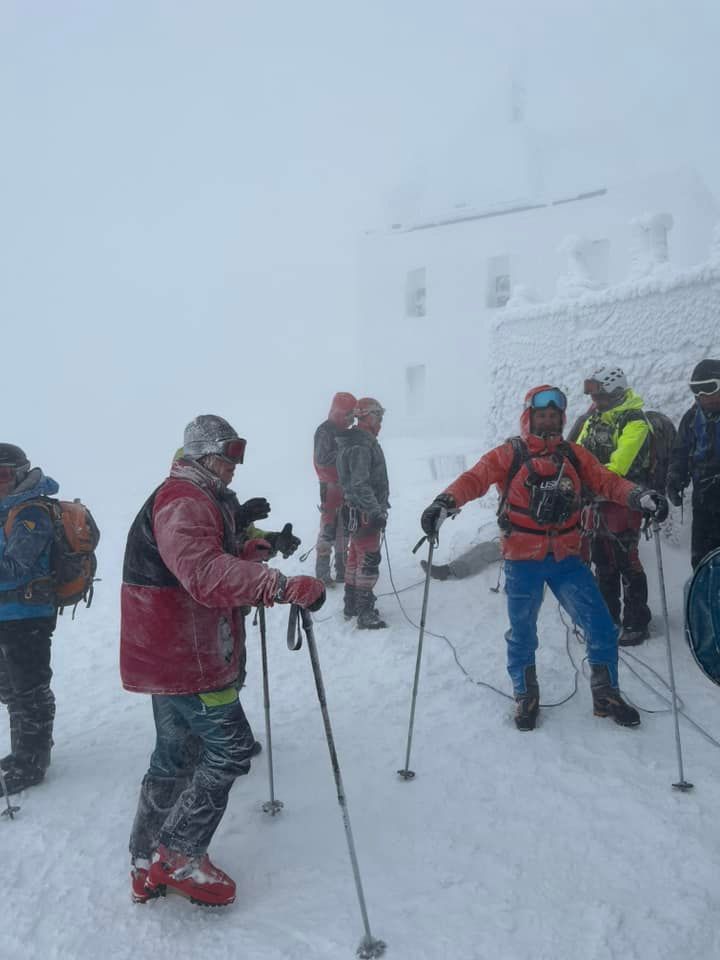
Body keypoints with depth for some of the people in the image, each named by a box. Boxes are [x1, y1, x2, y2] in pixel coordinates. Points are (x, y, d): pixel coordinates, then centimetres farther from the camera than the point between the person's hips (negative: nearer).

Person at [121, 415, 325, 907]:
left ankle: (149, 867, 32)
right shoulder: (183, 502, -20)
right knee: (230, 749, -2)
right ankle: (179, 856, 11)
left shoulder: (203, 501, 17)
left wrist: (248, 553, 6)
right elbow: (205, 573, -37)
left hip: (172, 653, 11)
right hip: (186, 658, -11)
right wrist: (284, 585, -44)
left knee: (176, 754, 19)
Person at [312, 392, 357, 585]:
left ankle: (342, 570, 22)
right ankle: (322, 573, -3)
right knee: (328, 529, -9)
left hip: (346, 487, 8)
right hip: (331, 487, -8)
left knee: (344, 530, 13)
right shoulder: (325, 431, -11)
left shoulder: (346, 432, 14)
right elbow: (321, 459, -20)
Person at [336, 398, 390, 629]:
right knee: (369, 561, -5)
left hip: (359, 511, 11)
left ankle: (352, 606, 27)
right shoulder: (360, 446, -19)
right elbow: (360, 484, -25)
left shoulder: (363, 441, 14)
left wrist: (379, 506, 25)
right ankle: (365, 613, 1)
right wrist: (376, 511, -27)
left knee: (356, 557, 16)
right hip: (365, 512, -11)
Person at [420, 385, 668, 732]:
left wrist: (638, 496, -18)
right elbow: (475, 478, -17)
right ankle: (526, 698, 34)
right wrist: (445, 502, -35)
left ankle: (606, 695, 27)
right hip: (523, 561, -3)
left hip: (566, 558, 3)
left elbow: (605, 480, 1)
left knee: (601, 628, 4)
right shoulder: (509, 453, -5)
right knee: (522, 634, 11)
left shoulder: (573, 454, 7)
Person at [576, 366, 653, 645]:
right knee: (602, 562, 15)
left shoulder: (634, 423, -13)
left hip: (623, 502, -7)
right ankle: (608, 616, 28)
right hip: (596, 501, 8)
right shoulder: (593, 420, 12)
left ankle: (637, 622, 10)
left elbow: (617, 467, -25)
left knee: (627, 563, -2)